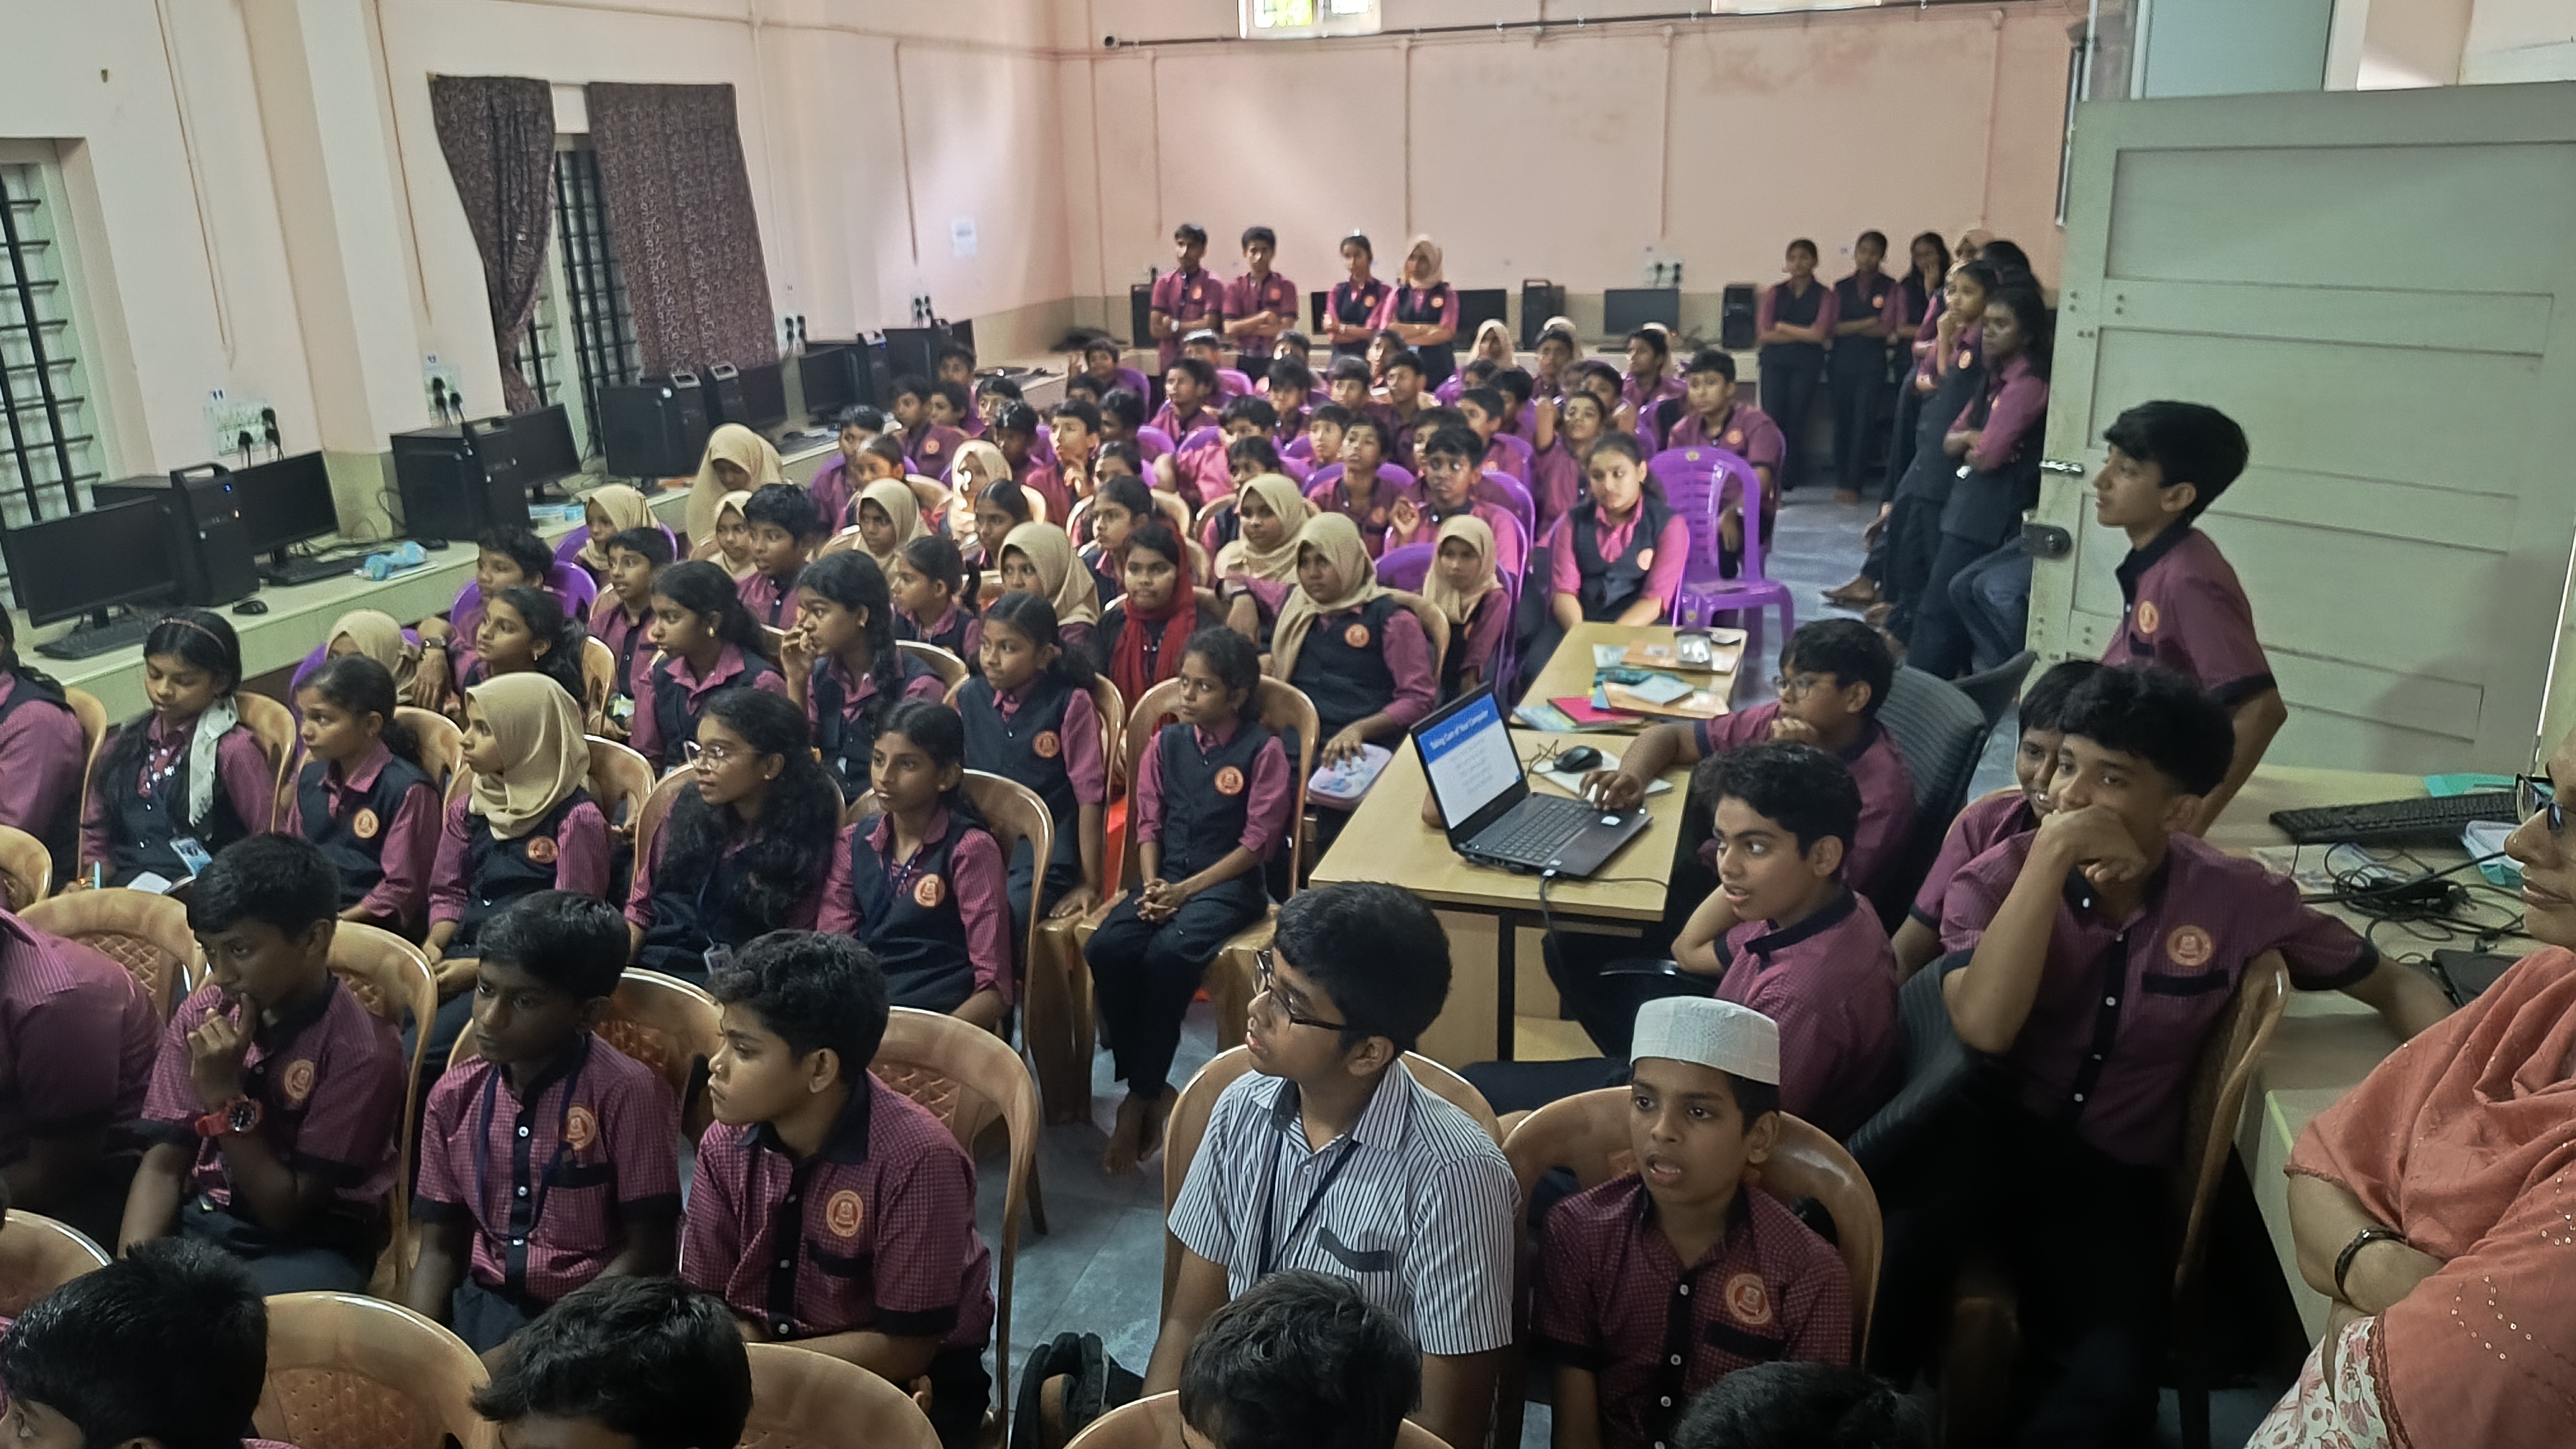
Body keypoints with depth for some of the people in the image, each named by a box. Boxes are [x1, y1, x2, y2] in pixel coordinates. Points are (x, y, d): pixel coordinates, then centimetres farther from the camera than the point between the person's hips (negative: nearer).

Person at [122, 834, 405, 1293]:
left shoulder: (358, 1050, -17)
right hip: (199, 1222, 5)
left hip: (306, 1248, -5)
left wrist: (225, 1097, -21)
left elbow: (287, 1209, -12)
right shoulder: (199, 1015, 0)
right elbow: (163, 1163, 0)